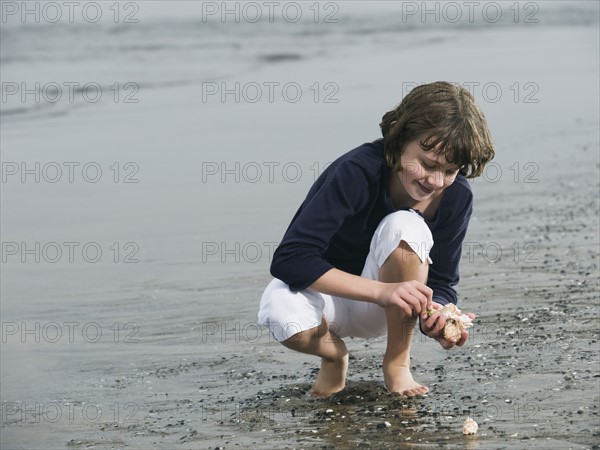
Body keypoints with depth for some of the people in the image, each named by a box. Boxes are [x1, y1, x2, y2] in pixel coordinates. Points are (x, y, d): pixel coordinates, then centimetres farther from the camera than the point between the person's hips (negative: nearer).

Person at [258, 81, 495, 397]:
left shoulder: (455, 196, -15)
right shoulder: (358, 172, -29)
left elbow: (441, 283, -8)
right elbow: (288, 260, -34)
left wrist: (438, 319, -34)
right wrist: (382, 291, -43)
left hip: (383, 311, 2)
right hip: (328, 292, -2)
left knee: (406, 227, -30)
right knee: (283, 313, -39)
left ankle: (398, 363, -12)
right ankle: (334, 356, -1)